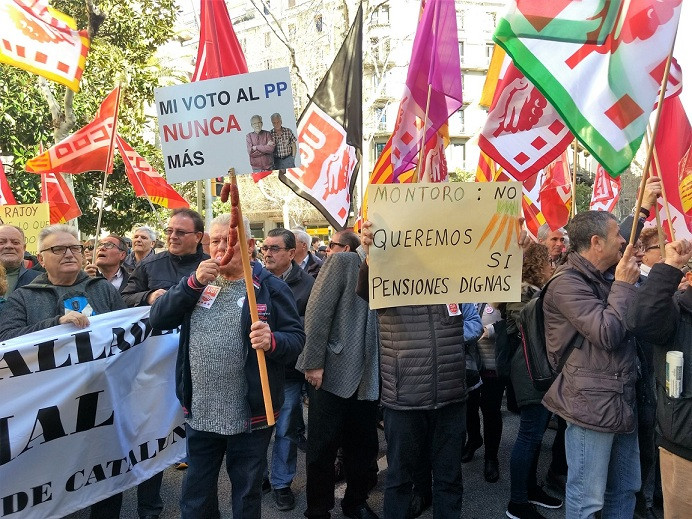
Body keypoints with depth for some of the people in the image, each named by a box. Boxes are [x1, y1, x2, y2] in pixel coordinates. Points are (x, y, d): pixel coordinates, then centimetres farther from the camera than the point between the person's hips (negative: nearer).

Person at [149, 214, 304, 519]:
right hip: (199, 413, 4)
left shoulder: (270, 287, -7)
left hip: (249, 416, -4)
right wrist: (194, 282, -15)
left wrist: (272, 341, -32)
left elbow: (297, 338, -10)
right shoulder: (198, 282, 7)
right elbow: (158, 319, -3)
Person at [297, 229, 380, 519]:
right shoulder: (341, 262, 0)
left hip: (366, 376, 4)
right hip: (332, 372, -3)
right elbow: (318, 311, -10)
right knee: (323, 448, 5)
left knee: (363, 446, 13)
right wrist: (314, 363, -14)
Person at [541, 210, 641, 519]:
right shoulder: (567, 283, -15)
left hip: (623, 401, 9)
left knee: (625, 490, 21)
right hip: (592, 405, -9)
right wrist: (623, 284, -12)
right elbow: (608, 334, -23)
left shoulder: (608, 276, 11)